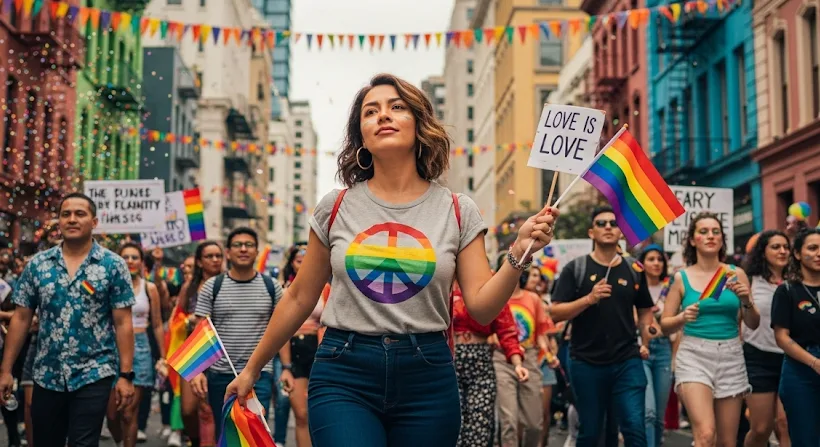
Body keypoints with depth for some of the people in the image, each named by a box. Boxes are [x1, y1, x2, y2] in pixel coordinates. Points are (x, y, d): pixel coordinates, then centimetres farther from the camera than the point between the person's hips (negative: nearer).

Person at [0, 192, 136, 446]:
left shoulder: (113, 266, -4)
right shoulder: (37, 264, 4)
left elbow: (123, 323, -5)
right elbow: (21, 319, 7)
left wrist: (126, 375, -10)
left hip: (94, 375, -3)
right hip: (47, 376, 3)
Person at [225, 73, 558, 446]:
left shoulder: (457, 211, 2)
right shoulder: (336, 207, 3)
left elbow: (482, 309, -1)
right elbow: (299, 298, 11)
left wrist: (519, 253, -16)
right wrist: (252, 369, 15)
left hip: (427, 377, 1)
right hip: (343, 375, -1)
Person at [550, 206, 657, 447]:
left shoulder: (634, 271, 7)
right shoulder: (575, 269, -1)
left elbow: (645, 310, 20)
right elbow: (555, 313, -7)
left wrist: (647, 333, 4)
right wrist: (589, 298, -20)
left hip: (628, 362, 1)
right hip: (586, 363, -1)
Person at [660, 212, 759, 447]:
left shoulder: (736, 274, 5)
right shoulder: (682, 277, 1)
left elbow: (753, 324, 9)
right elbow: (665, 325, 5)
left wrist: (747, 301, -10)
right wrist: (683, 317, -15)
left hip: (730, 357, 3)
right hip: (694, 356, -2)